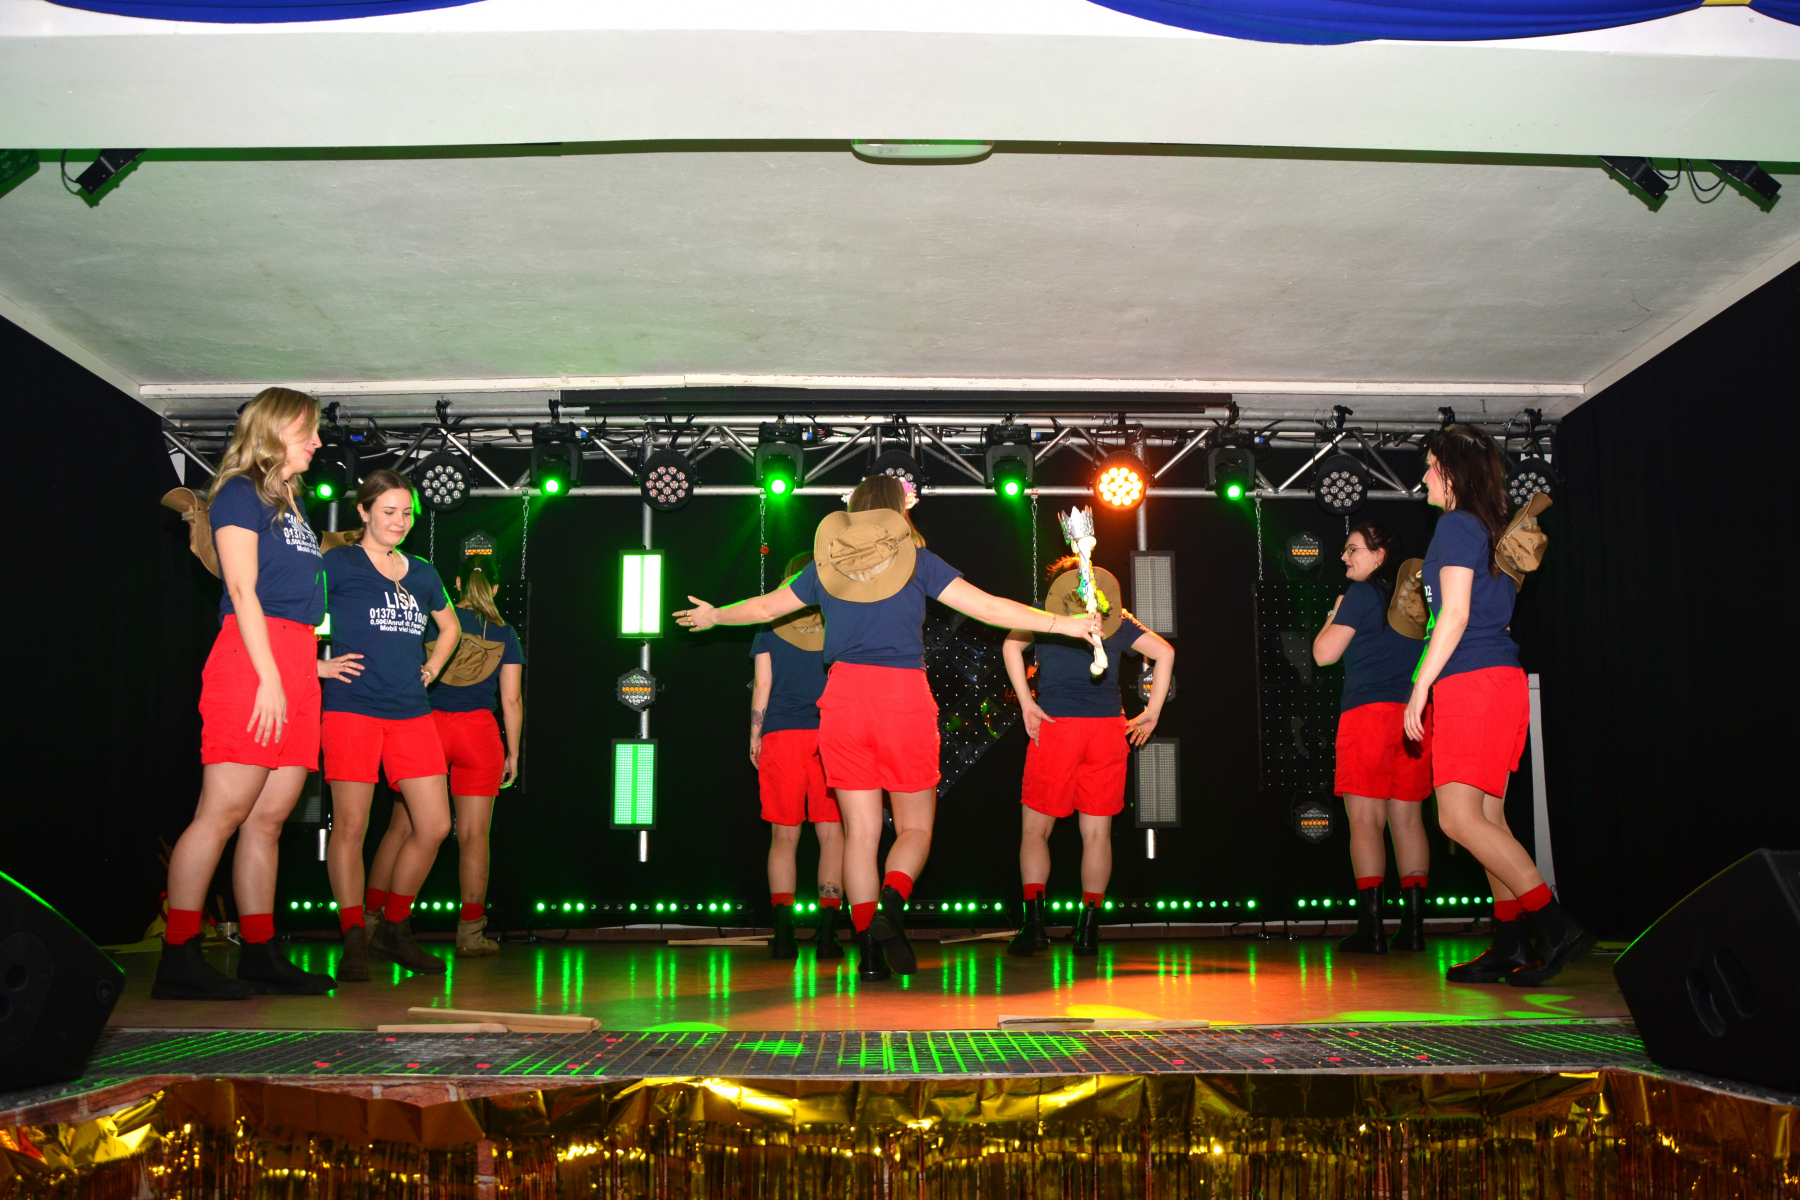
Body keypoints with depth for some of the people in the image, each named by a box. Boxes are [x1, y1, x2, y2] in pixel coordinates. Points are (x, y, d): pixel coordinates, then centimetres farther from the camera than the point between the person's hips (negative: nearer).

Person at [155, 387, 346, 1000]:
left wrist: (313, 664, 20)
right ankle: (178, 960, -8)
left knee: (269, 817, 7)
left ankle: (260, 956, 9)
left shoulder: (293, 505, 24)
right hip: (252, 658, -8)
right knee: (223, 811, -10)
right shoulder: (240, 492, 0)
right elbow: (243, 590, -9)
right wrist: (271, 676, -16)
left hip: (293, 664, 8)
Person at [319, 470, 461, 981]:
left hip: (411, 712, 5)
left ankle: (395, 932, 16)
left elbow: (450, 626, 32)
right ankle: (354, 942, 4)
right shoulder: (339, 563, 0)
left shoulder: (421, 573, 16)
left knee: (434, 824, 0)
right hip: (351, 708, -5)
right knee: (350, 825, -6)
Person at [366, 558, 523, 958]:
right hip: (478, 730, -1)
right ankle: (470, 932, 2)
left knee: (401, 827, 6)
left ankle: (370, 918, 6)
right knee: (473, 833, 2)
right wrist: (512, 752, 11)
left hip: (426, 723, 1)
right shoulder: (504, 634, 6)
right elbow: (511, 701, 3)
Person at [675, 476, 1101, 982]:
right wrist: (1064, 623, -1)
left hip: (843, 694, 3)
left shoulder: (827, 562, 11)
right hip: (904, 695, -2)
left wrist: (713, 615, 41)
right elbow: (987, 607, -4)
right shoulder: (915, 559, 2)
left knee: (861, 831, 7)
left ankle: (867, 946, 3)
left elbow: (765, 606, 22)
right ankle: (891, 906, -19)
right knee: (915, 826, 9)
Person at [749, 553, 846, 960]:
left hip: (780, 735, 1)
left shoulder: (770, 628, 7)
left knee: (783, 837, 5)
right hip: (830, 736, -1)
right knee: (831, 835, 2)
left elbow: (762, 685, 5)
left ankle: (783, 932, -2)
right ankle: (827, 933, -4)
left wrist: (755, 738, 11)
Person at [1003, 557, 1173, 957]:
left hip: (1055, 726, -2)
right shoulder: (1117, 620, 16)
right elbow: (1164, 651, 7)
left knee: (1035, 830, 6)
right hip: (1108, 728, 2)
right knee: (1097, 833, 8)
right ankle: (1088, 931, 6)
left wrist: (1026, 704, -10)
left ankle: (1034, 923, -7)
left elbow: (1011, 645, -8)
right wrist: (1151, 713, 6)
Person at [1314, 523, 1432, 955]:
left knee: (1365, 818, -5)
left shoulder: (1361, 593, -4)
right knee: (1408, 818, 7)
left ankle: (1371, 925, -10)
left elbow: (1323, 653, -4)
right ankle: (1413, 926, 6)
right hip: (1416, 714, 6)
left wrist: (1333, 616, 11)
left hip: (1368, 710, -6)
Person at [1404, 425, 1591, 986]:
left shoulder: (1455, 525, -7)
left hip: (1471, 682, -10)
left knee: (1459, 818, -13)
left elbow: (1455, 613, -14)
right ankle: (1511, 947, 8)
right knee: (1488, 818, 8)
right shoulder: (1490, 529, 20)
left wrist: (1420, 688, -14)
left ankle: (1556, 926, -17)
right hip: (1500, 681, 10)